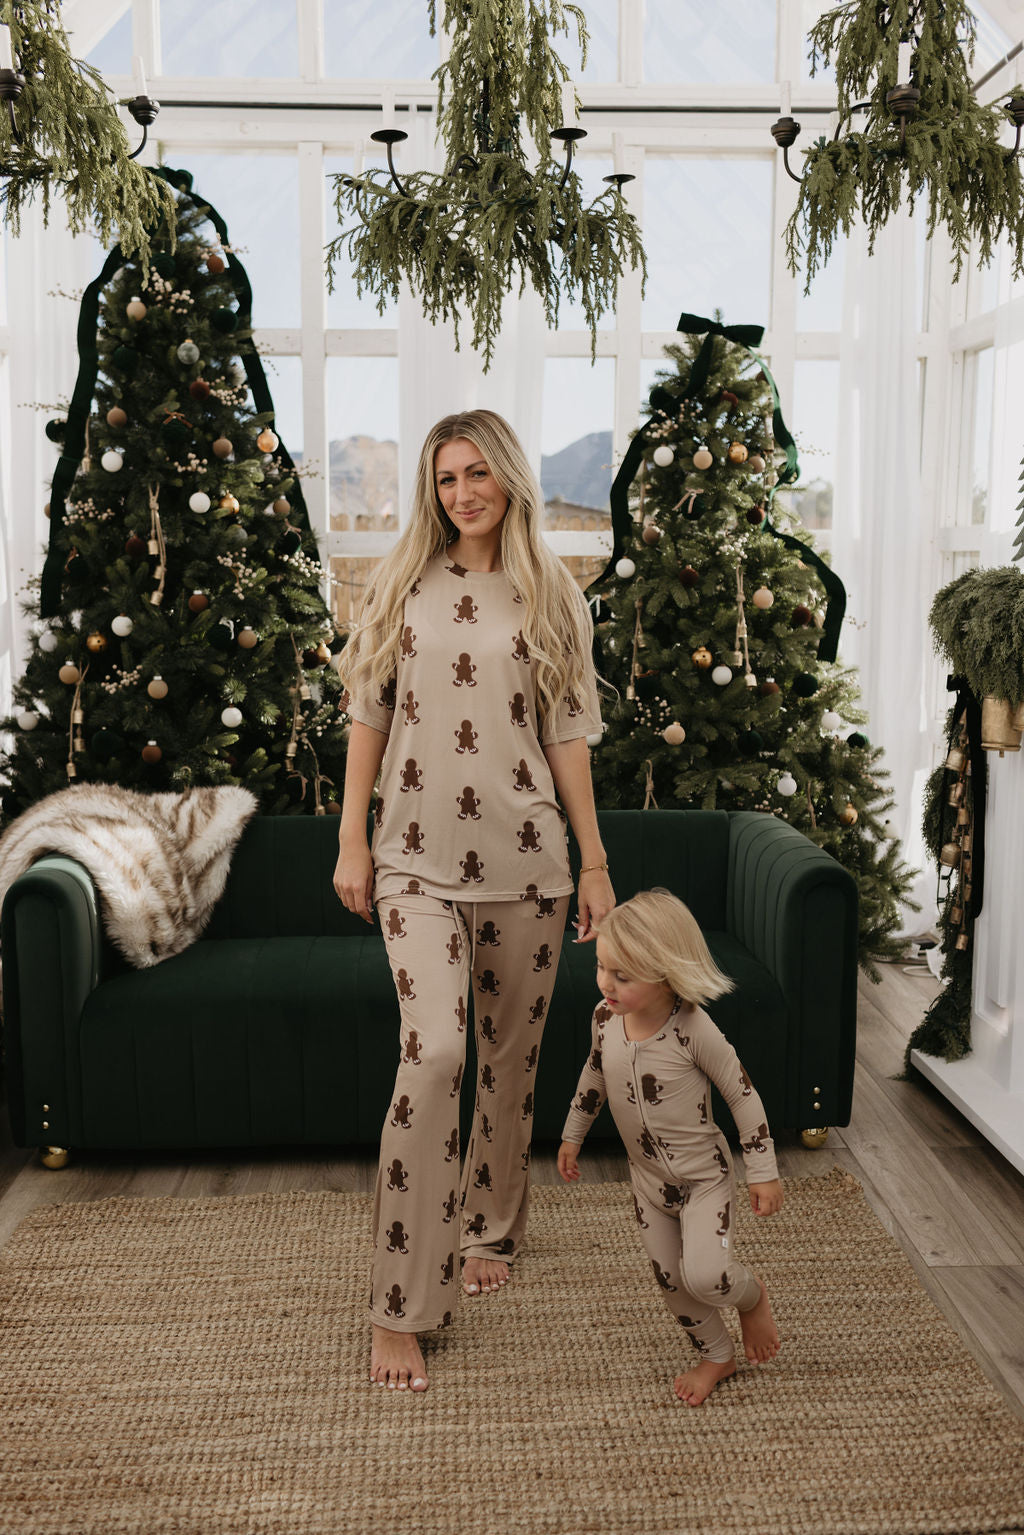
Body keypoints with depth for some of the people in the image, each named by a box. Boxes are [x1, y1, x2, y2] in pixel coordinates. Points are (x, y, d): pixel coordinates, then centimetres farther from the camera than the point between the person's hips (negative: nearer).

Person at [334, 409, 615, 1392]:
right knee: (433, 1052, -15)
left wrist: (594, 861, 4)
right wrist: (352, 840, 2)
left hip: (524, 861, 2)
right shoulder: (402, 585, 6)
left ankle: (489, 1229, 35)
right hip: (419, 859, -2)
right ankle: (400, 1309, -8)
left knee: (510, 1053, 10)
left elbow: (567, 737, 7)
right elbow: (368, 716, 7)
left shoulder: (551, 598, 7)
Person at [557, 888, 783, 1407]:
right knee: (670, 1279, 13)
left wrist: (763, 1173, -13)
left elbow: (743, 1094, -17)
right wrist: (572, 1135, 19)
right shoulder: (605, 1017, -12)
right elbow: (595, 1074, 9)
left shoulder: (692, 1028, -27)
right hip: (648, 1176, 6)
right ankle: (716, 1356, 37)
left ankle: (752, 1295, 17)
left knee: (704, 1276, -18)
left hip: (703, 1174, -5)